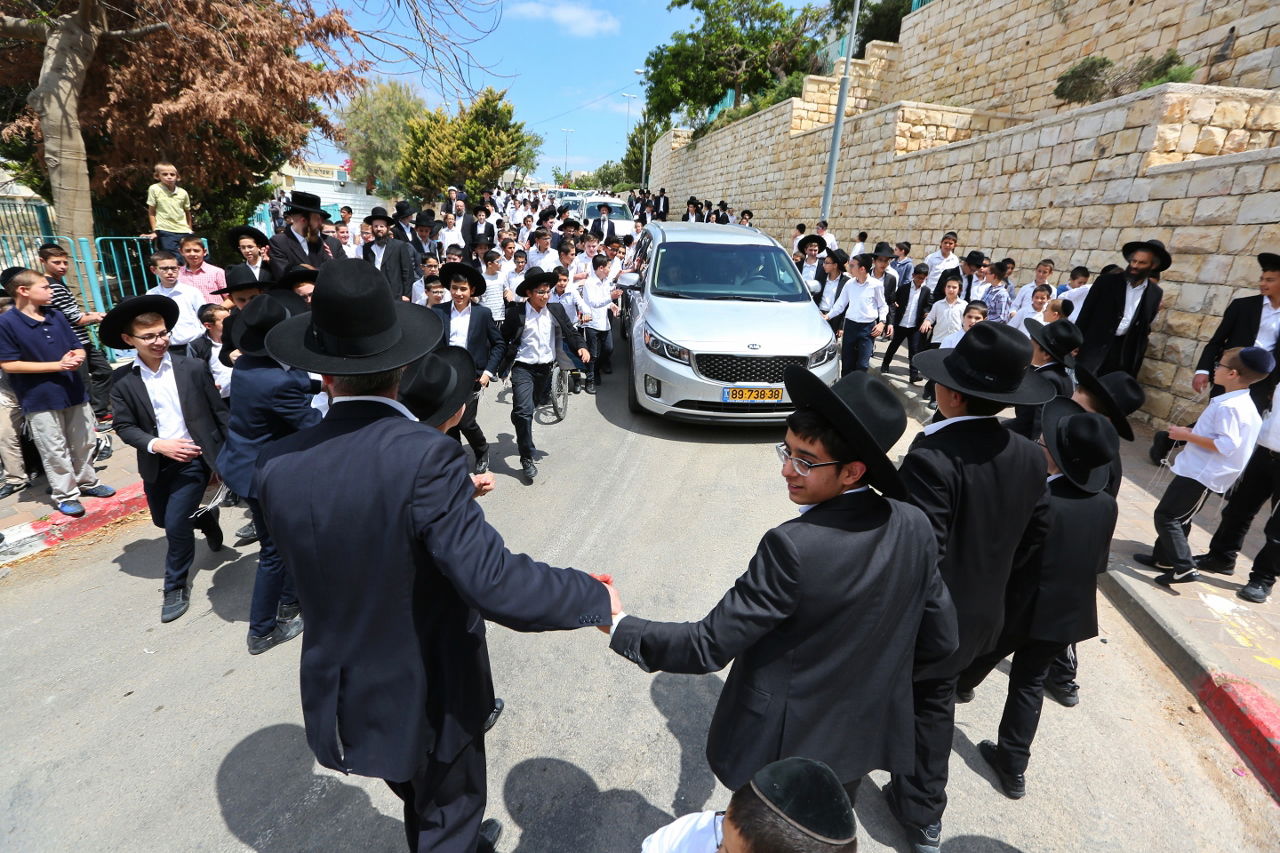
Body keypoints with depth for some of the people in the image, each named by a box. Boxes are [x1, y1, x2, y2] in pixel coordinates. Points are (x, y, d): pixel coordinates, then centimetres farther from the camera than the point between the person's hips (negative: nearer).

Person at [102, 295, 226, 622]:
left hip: (194, 459, -4)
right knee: (163, 520, 18)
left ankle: (176, 588, 15)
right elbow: (124, 426, -3)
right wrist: (157, 444, -22)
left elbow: (220, 411, -4)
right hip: (155, 463, 4)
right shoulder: (122, 380, -4)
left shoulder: (193, 368, -9)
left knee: (176, 524, -6)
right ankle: (207, 520, 50)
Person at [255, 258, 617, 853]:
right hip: (430, 699, -5)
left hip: (341, 699, 6)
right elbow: (491, 583, -35)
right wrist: (596, 599, -19)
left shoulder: (276, 468, -14)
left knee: (423, 804, 33)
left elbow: (308, 569, 1)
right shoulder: (426, 456, -31)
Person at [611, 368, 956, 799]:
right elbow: (939, 640, -4)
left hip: (782, 748, -5)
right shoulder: (914, 527, -16)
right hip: (862, 737, 6)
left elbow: (709, 646, -29)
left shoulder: (794, 548, -34)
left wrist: (622, 628, -16)